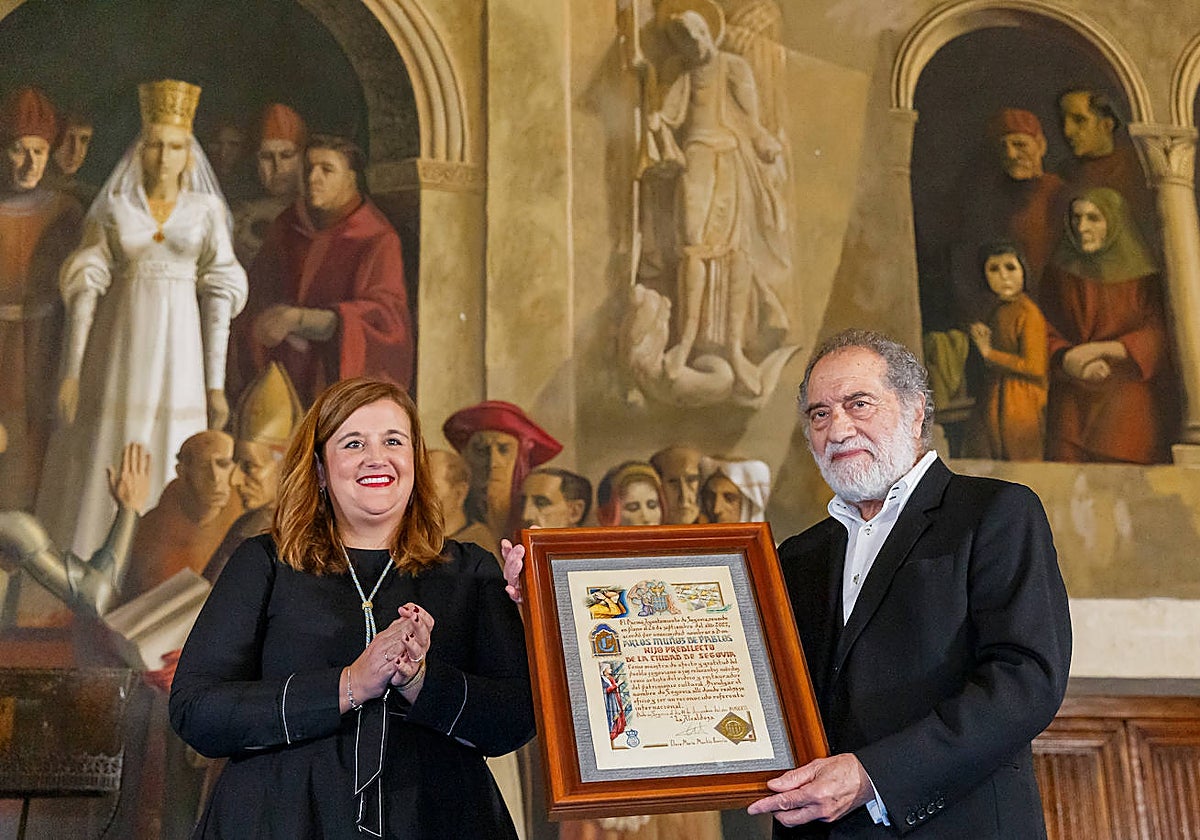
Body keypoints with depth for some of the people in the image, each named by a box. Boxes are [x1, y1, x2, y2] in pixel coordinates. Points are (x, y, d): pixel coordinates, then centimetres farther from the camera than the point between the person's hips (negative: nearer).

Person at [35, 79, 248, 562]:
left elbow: (219, 296, 2)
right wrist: (72, 371, -5)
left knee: (172, 476, 0)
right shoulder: (113, 207, 4)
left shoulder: (207, 209, 4)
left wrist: (216, 384, -2)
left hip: (179, 354, 0)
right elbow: (85, 287, 1)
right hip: (119, 353, 0)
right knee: (108, 473, 1)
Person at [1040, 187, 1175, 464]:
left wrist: (1099, 349, -14)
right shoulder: (1060, 273, 12)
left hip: (1128, 397, -2)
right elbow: (1047, 333, 6)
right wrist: (1069, 361, -14)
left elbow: (1158, 337, -4)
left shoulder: (1141, 275, 3)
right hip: (1072, 399, 2)